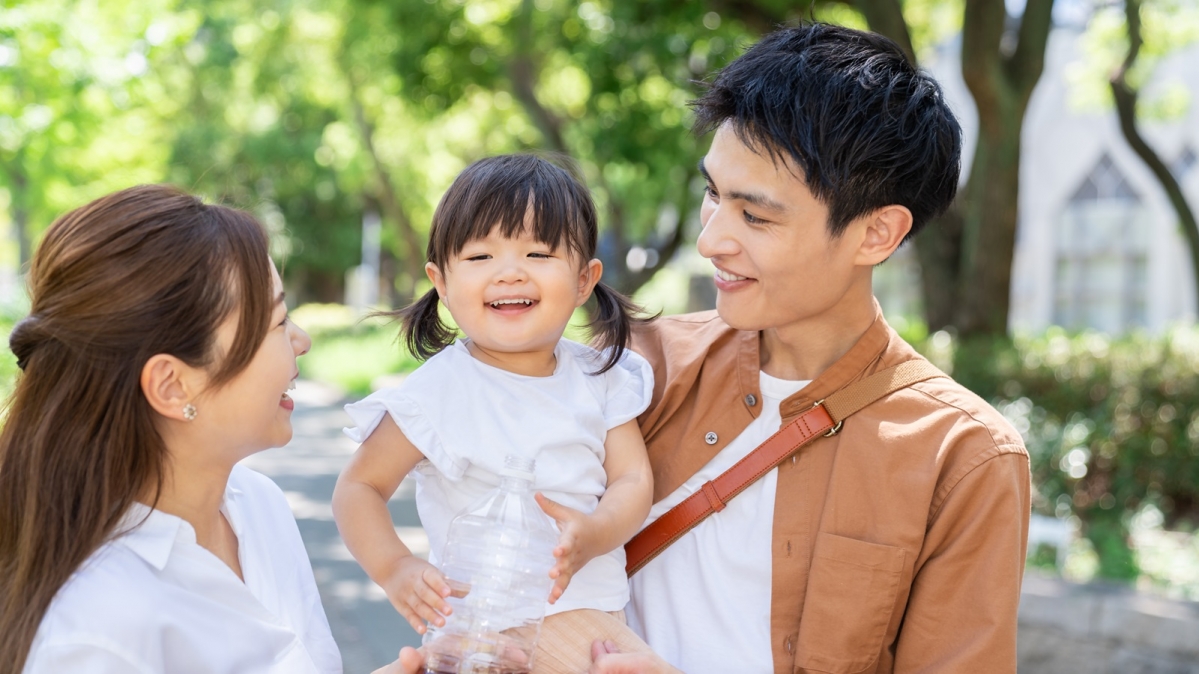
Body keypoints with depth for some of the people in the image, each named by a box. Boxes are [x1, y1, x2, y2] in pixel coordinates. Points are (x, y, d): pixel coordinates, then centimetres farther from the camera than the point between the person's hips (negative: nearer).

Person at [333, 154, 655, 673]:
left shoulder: (599, 379, 2)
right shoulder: (438, 392, -10)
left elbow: (633, 479, -1)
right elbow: (359, 487, -4)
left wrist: (593, 533, -23)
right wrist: (395, 569, -21)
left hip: (598, 605, 5)